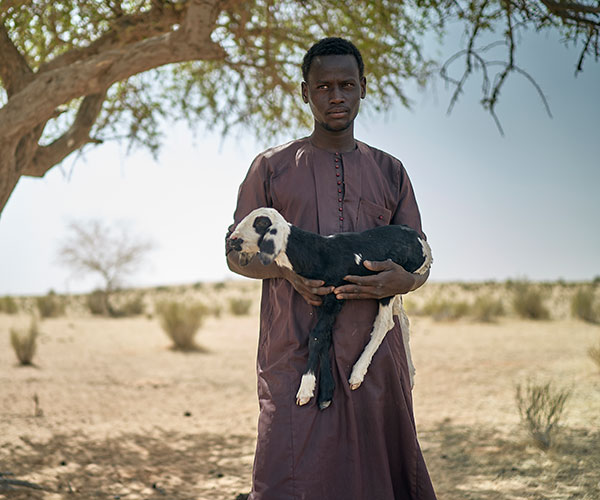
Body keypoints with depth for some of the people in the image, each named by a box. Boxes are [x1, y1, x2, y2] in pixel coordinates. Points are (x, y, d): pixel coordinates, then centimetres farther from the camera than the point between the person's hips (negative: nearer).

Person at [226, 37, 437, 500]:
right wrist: (286, 267, -11)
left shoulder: (389, 172, 16)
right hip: (296, 352, -2)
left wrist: (401, 280, -10)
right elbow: (236, 252, 11)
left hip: (374, 349, 3)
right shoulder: (272, 167, 10)